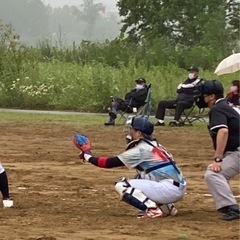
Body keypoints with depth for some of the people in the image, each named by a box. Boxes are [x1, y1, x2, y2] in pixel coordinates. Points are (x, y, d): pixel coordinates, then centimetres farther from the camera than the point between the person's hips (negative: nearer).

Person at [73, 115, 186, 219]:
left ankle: (154, 208, -16)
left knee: (121, 186, -6)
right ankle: (166, 206, 15)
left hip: (169, 190, -9)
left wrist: (88, 156, 6)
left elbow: (110, 163, -5)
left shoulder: (140, 149, -8)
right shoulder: (153, 144, 18)